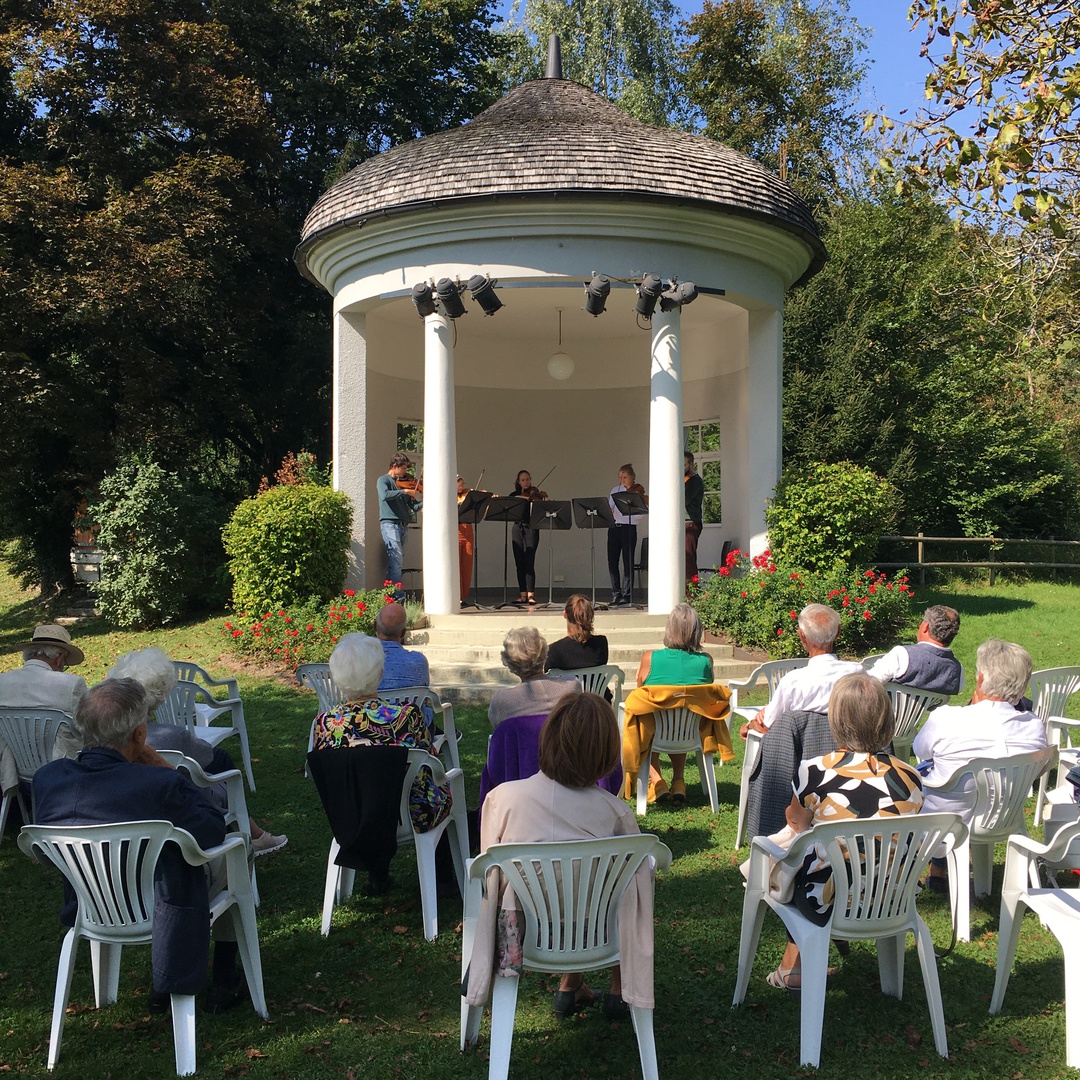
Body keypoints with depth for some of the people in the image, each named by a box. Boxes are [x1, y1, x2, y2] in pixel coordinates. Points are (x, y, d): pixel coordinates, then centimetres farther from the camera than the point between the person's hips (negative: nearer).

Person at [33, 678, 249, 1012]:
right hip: (162, 919, -5)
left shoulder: (46, 778, -16)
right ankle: (225, 981, 32)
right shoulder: (161, 786, -32)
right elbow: (215, 829, -15)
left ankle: (161, 987, 38)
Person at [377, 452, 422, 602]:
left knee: (397, 560, 5)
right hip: (389, 523, -7)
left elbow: (413, 506, 13)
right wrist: (405, 492, -20)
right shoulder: (383, 480, 1)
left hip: (403, 525, 7)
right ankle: (398, 596, -17)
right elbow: (385, 495, -22)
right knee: (396, 558, -14)